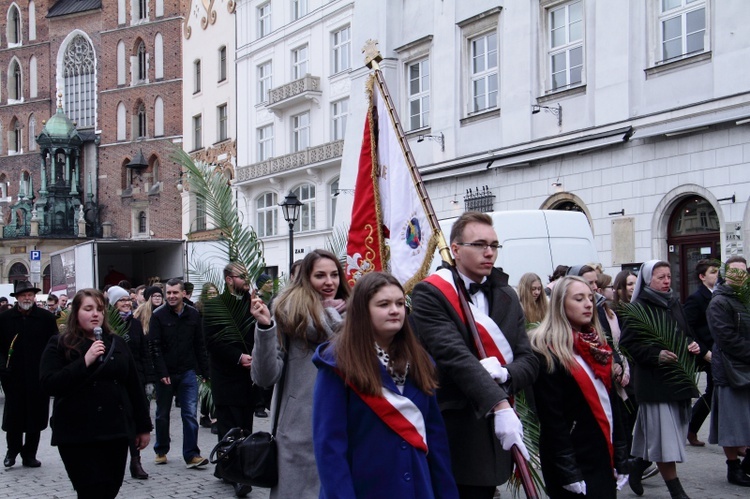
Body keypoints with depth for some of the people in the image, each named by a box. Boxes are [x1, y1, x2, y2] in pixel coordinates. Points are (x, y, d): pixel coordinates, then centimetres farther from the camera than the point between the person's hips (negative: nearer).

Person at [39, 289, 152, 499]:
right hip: (78, 435, -4)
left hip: (116, 431, 4)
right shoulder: (60, 345, 0)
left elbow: (134, 387, 14)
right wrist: (85, 361, -19)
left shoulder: (116, 343, 13)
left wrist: (143, 426, 13)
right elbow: (49, 384, -13)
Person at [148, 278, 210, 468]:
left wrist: (204, 371, 3)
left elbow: (200, 345, 6)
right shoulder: (158, 316, -5)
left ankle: (191, 455, -4)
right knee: (162, 415, 12)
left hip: (187, 373, 1)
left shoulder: (193, 315, 3)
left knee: (190, 414, -5)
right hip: (165, 373, -1)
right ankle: (161, 451, 27)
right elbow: (154, 346, -8)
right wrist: (162, 373, -15)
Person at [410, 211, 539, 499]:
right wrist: (500, 406, -30)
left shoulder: (506, 296, 13)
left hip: (495, 437, 6)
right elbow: (455, 357, -21)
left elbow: (529, 361, 8)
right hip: (454, 438, -6)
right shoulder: (430, 294, -8)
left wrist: (503, 375, -15)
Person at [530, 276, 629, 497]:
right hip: (573, 462, -7)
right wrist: (568, 473, -19)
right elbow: (551, 417, -16)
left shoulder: (597, 345, 13)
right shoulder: (547, 352, -11)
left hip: (603, 458, 7)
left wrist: (621, 458, 8)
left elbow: (611, 403, 13)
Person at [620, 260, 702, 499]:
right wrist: (657, 355, -23)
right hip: (654, 380, -7)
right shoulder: (639, 308, -8)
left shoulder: (674, 304, 14)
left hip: (679, 377, 7)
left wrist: (693, 346, 2)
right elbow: (628, 343, -13)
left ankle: (638, 466, 32)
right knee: (664, 434, -6)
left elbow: (686, 335, 24)